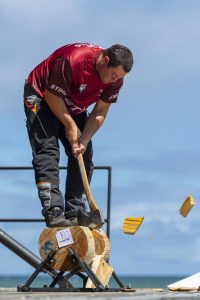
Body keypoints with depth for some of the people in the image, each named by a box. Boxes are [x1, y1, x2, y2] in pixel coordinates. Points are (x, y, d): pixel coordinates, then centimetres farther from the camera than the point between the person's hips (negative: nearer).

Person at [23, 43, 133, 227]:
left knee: (83, 157, -4)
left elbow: (100, 113, -11)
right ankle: (53, 212, -30)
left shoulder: (116, 79, -17)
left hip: (73, 108, 7)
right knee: (48, 151, -21)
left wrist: (84, 139, -24)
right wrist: (70, 126, -21)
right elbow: (52, 96, -26)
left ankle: (75, 213, -3)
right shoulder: (73, 60, -37)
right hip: (41, 96, -7)